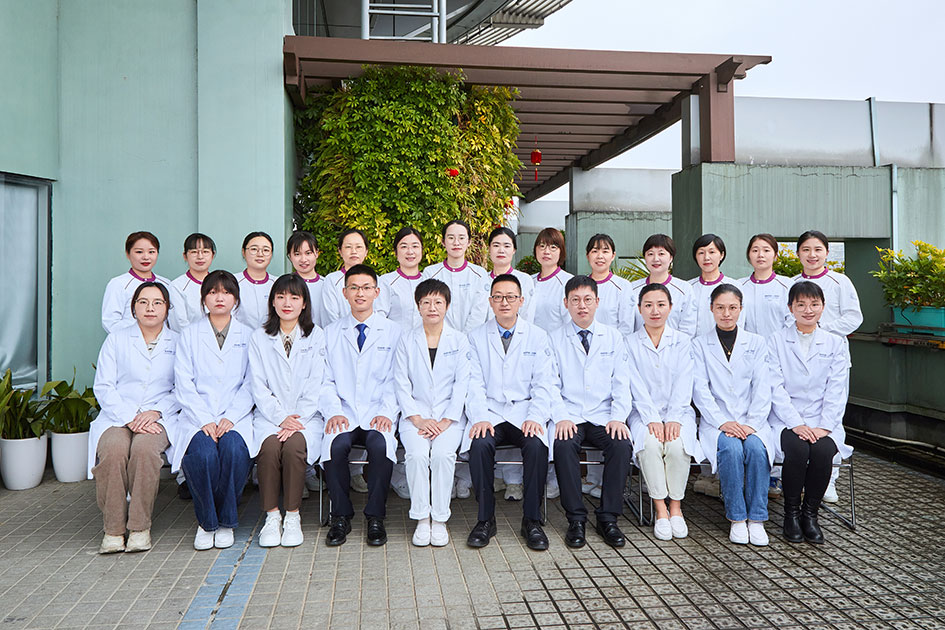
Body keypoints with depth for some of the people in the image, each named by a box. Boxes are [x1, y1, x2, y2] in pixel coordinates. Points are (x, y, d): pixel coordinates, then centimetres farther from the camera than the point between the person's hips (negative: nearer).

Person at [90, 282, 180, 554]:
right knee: (113, 450, -32)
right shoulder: (116, 339, 14)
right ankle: (113, 528, -19)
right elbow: (103, 386, 4)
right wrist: (129, 418, -11)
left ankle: (140, 527, -22)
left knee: (144, 448, -34)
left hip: (159, 419, -1)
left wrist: (155, 412, -11)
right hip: (117, 416, 1)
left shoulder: (177, 343, 14)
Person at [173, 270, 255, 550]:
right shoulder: (189, 335, 12)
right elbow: (184, 384, 3)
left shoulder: (248, 335, 13)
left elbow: (250, 385, 6)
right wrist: (204, 421, -12)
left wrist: (230, 418, -10)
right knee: (203, 452, -31)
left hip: (236, 416, 0)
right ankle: (206, 522, -9)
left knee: (234, 449, -32)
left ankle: (226, 521, -11)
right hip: (197, 417, 0)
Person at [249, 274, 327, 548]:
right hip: (269, 415, 1)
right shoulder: (259, 338, 10)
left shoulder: (316, 336, 7)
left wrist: (297, 419, -13)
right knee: (269, 446, -29)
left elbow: (316, 387, 0)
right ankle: (272, 516, -14)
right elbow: (258, 387, 3)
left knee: (294, 445, -30)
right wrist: (281, 417, -11)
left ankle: (293, 516, -15)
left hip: (306, 416, -1)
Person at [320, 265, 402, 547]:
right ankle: (340, 516, -9)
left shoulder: (392, 332, 10)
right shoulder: (331, 332, 15)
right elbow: (326, 380, 10)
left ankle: (375, 517, -12)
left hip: (377, 415, -1)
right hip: (344, 414, 1)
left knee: (380, 445, -32)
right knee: (336, 445, -30)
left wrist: (386, 412, -10)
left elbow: (395, 380, 5)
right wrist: (333, 412, -7)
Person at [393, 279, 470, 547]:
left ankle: (440, 520, -12)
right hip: (414, 415, 0)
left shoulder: (459, 340, 7)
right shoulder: (407, 339, 8)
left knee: (443, 453, -28)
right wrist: (418, 419, -9)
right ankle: (421, 519, -12)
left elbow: (462, 384, 1)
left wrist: (445, 421, -10)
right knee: (417, 454, -27)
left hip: (449, 416, 0)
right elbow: (401, 384, 3)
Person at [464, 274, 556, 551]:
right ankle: (485, 519, -14)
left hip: (525, 413, 0)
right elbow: (474, 383, 3)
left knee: (537, 445, -30)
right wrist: (479, 418, -14)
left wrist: (535, 417, -13)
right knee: (479, 445, -31)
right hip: (490, 412, 0)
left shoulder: (537, 337, 10)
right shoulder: (477, 338, 10)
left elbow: (544, 384, 4)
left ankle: (532, 520, -14)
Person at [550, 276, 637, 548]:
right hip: (570, 417, -1)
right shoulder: (554, 339, 8)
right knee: (563, 444, -31)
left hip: (604, 417, 1)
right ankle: (576, 519, -18)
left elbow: (622, 383, 7)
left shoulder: (613, 337, 13)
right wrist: (561, 418, -15)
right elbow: (551, 385, 2)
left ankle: (608, 518, -14)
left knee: (623, 444, -28)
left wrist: (618, 418, -9)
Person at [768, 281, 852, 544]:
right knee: (797, 449, -30)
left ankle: (810, 513, -6)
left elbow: (836, 391, 2)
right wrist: (796, 424, -16)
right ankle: (791, 512, -8)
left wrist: (824, 427, -12)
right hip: (787, 420, -1)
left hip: (823, 423, 1)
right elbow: (776, 389, -4)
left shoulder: (835, 344, 9)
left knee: (823, 451, -29)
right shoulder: (776, 341, 4)